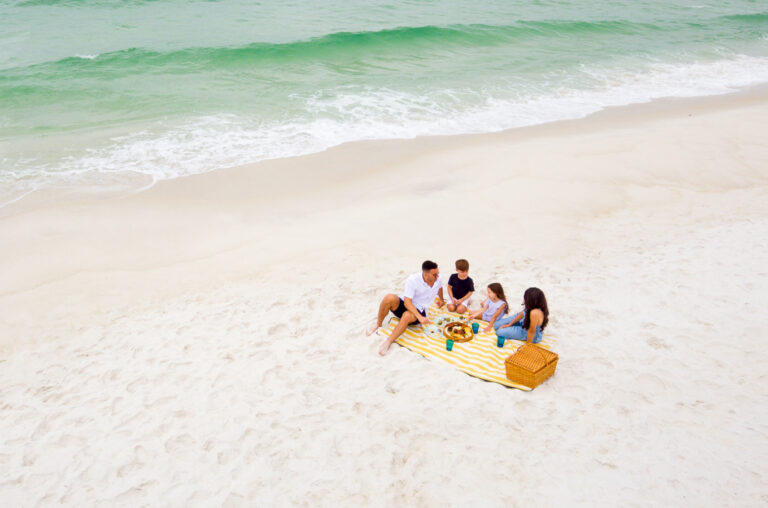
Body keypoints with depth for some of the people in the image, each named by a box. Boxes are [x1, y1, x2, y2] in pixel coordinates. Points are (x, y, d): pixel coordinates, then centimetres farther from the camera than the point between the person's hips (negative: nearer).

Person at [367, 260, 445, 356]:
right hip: (405, 305, -1)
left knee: (407, 315, -38)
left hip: (419, 311, 1)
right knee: (389, 298, -35)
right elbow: (407, 302, -26)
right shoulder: (412, 280, -21)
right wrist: (420, 317, -38)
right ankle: (378, 325, -12)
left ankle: (388, 342, -34)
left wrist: (441, 300, 37)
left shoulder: (438, 279, -8)